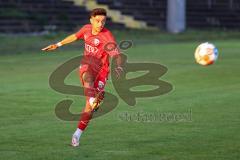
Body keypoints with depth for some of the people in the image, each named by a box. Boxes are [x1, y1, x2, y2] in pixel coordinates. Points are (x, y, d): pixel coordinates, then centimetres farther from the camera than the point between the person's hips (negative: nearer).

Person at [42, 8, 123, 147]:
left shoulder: (107, 36, -17)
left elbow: (117, 55, -28)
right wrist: (58, 45, 28)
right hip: (87, 66, 3)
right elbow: (75, 36, 21)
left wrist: (119, 67, -48)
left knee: (89, 105, -5)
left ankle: (78, 133, 7)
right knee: (87, 77, -37)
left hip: (101, 70, -3)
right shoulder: (87, 29, 0)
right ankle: (93, 100, -63)